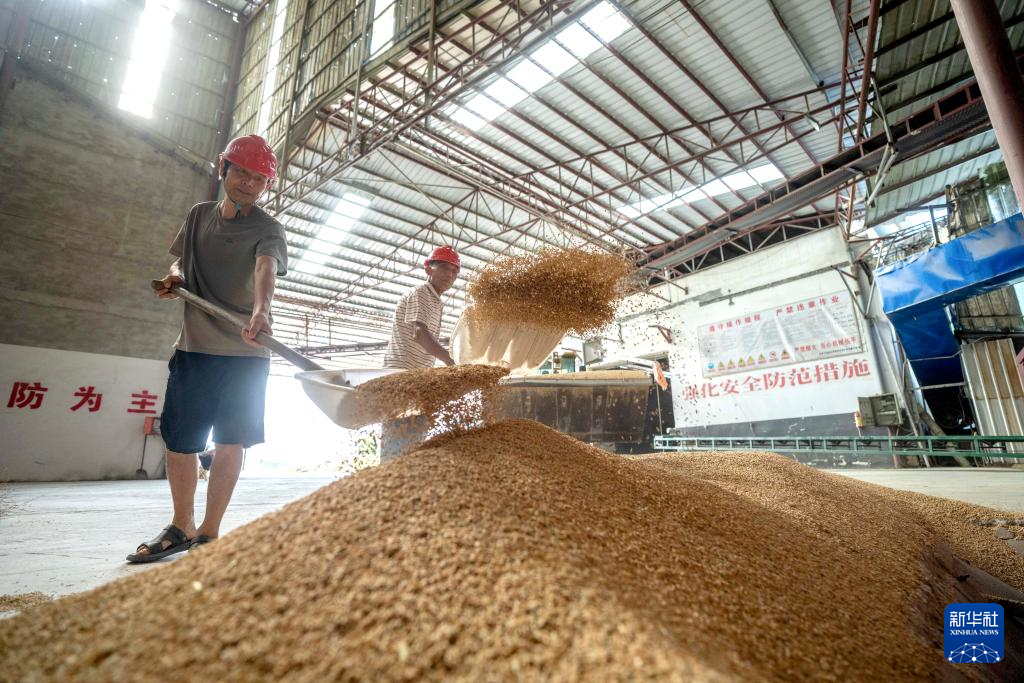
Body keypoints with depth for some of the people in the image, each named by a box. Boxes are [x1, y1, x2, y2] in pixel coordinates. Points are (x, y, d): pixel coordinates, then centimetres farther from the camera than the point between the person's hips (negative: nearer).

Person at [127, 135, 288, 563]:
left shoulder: (267, 229, -4)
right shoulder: (199, 215, 13)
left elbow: (266, 268, -25)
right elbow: (180, 262, 27)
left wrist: (261, 311, -46)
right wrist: (175, 277, 2)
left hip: (246, 353, -5)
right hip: (193, 346, 5)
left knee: (229, 444, -3)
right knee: (178, 440, 9)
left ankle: (209, 533, 11)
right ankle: (181, 527, 27)